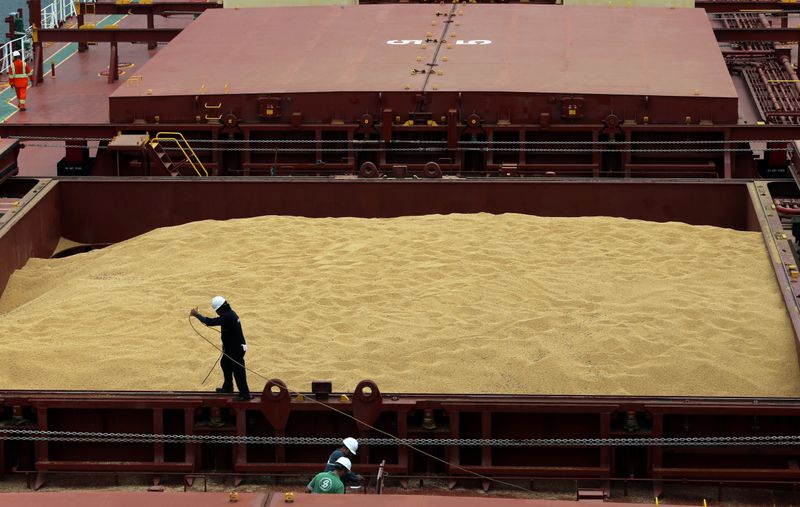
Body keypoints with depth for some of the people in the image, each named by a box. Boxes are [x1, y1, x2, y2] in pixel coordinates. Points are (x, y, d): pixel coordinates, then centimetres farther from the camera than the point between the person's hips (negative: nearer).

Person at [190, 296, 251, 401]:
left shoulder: (228, 317, -27)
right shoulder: (230, 314, 5)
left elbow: (210, 322, -29)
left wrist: (197, 315, -21)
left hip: (236, 349, -11)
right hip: (231, 348, 11)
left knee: (238, 371, -2)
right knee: (225, 364, 25)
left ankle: (245, 394, 6)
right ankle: (227, 387, 40)